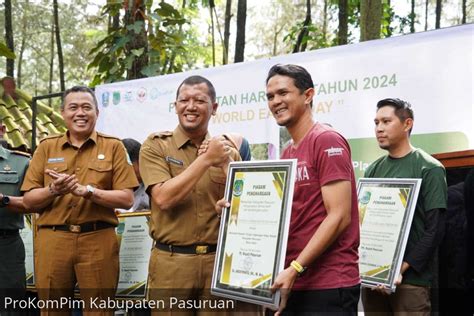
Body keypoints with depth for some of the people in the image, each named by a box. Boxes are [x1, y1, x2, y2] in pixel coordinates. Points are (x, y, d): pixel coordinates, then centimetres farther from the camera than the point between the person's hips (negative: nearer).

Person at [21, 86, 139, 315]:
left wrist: (86, 190, -14)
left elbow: (126, 199, -3)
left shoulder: (113, 147, 5)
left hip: (98, 241, -1)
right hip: (51, 241, 2)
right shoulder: (46, 147, 10)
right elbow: (28, 200, 7)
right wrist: (53, 190, -13)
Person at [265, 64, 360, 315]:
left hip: (328, 287, -8)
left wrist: (294, 269, -20)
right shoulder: (286, 154, 13)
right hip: (291, 285, 8)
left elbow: (339, 217, -17)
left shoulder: (327, 141, -10)